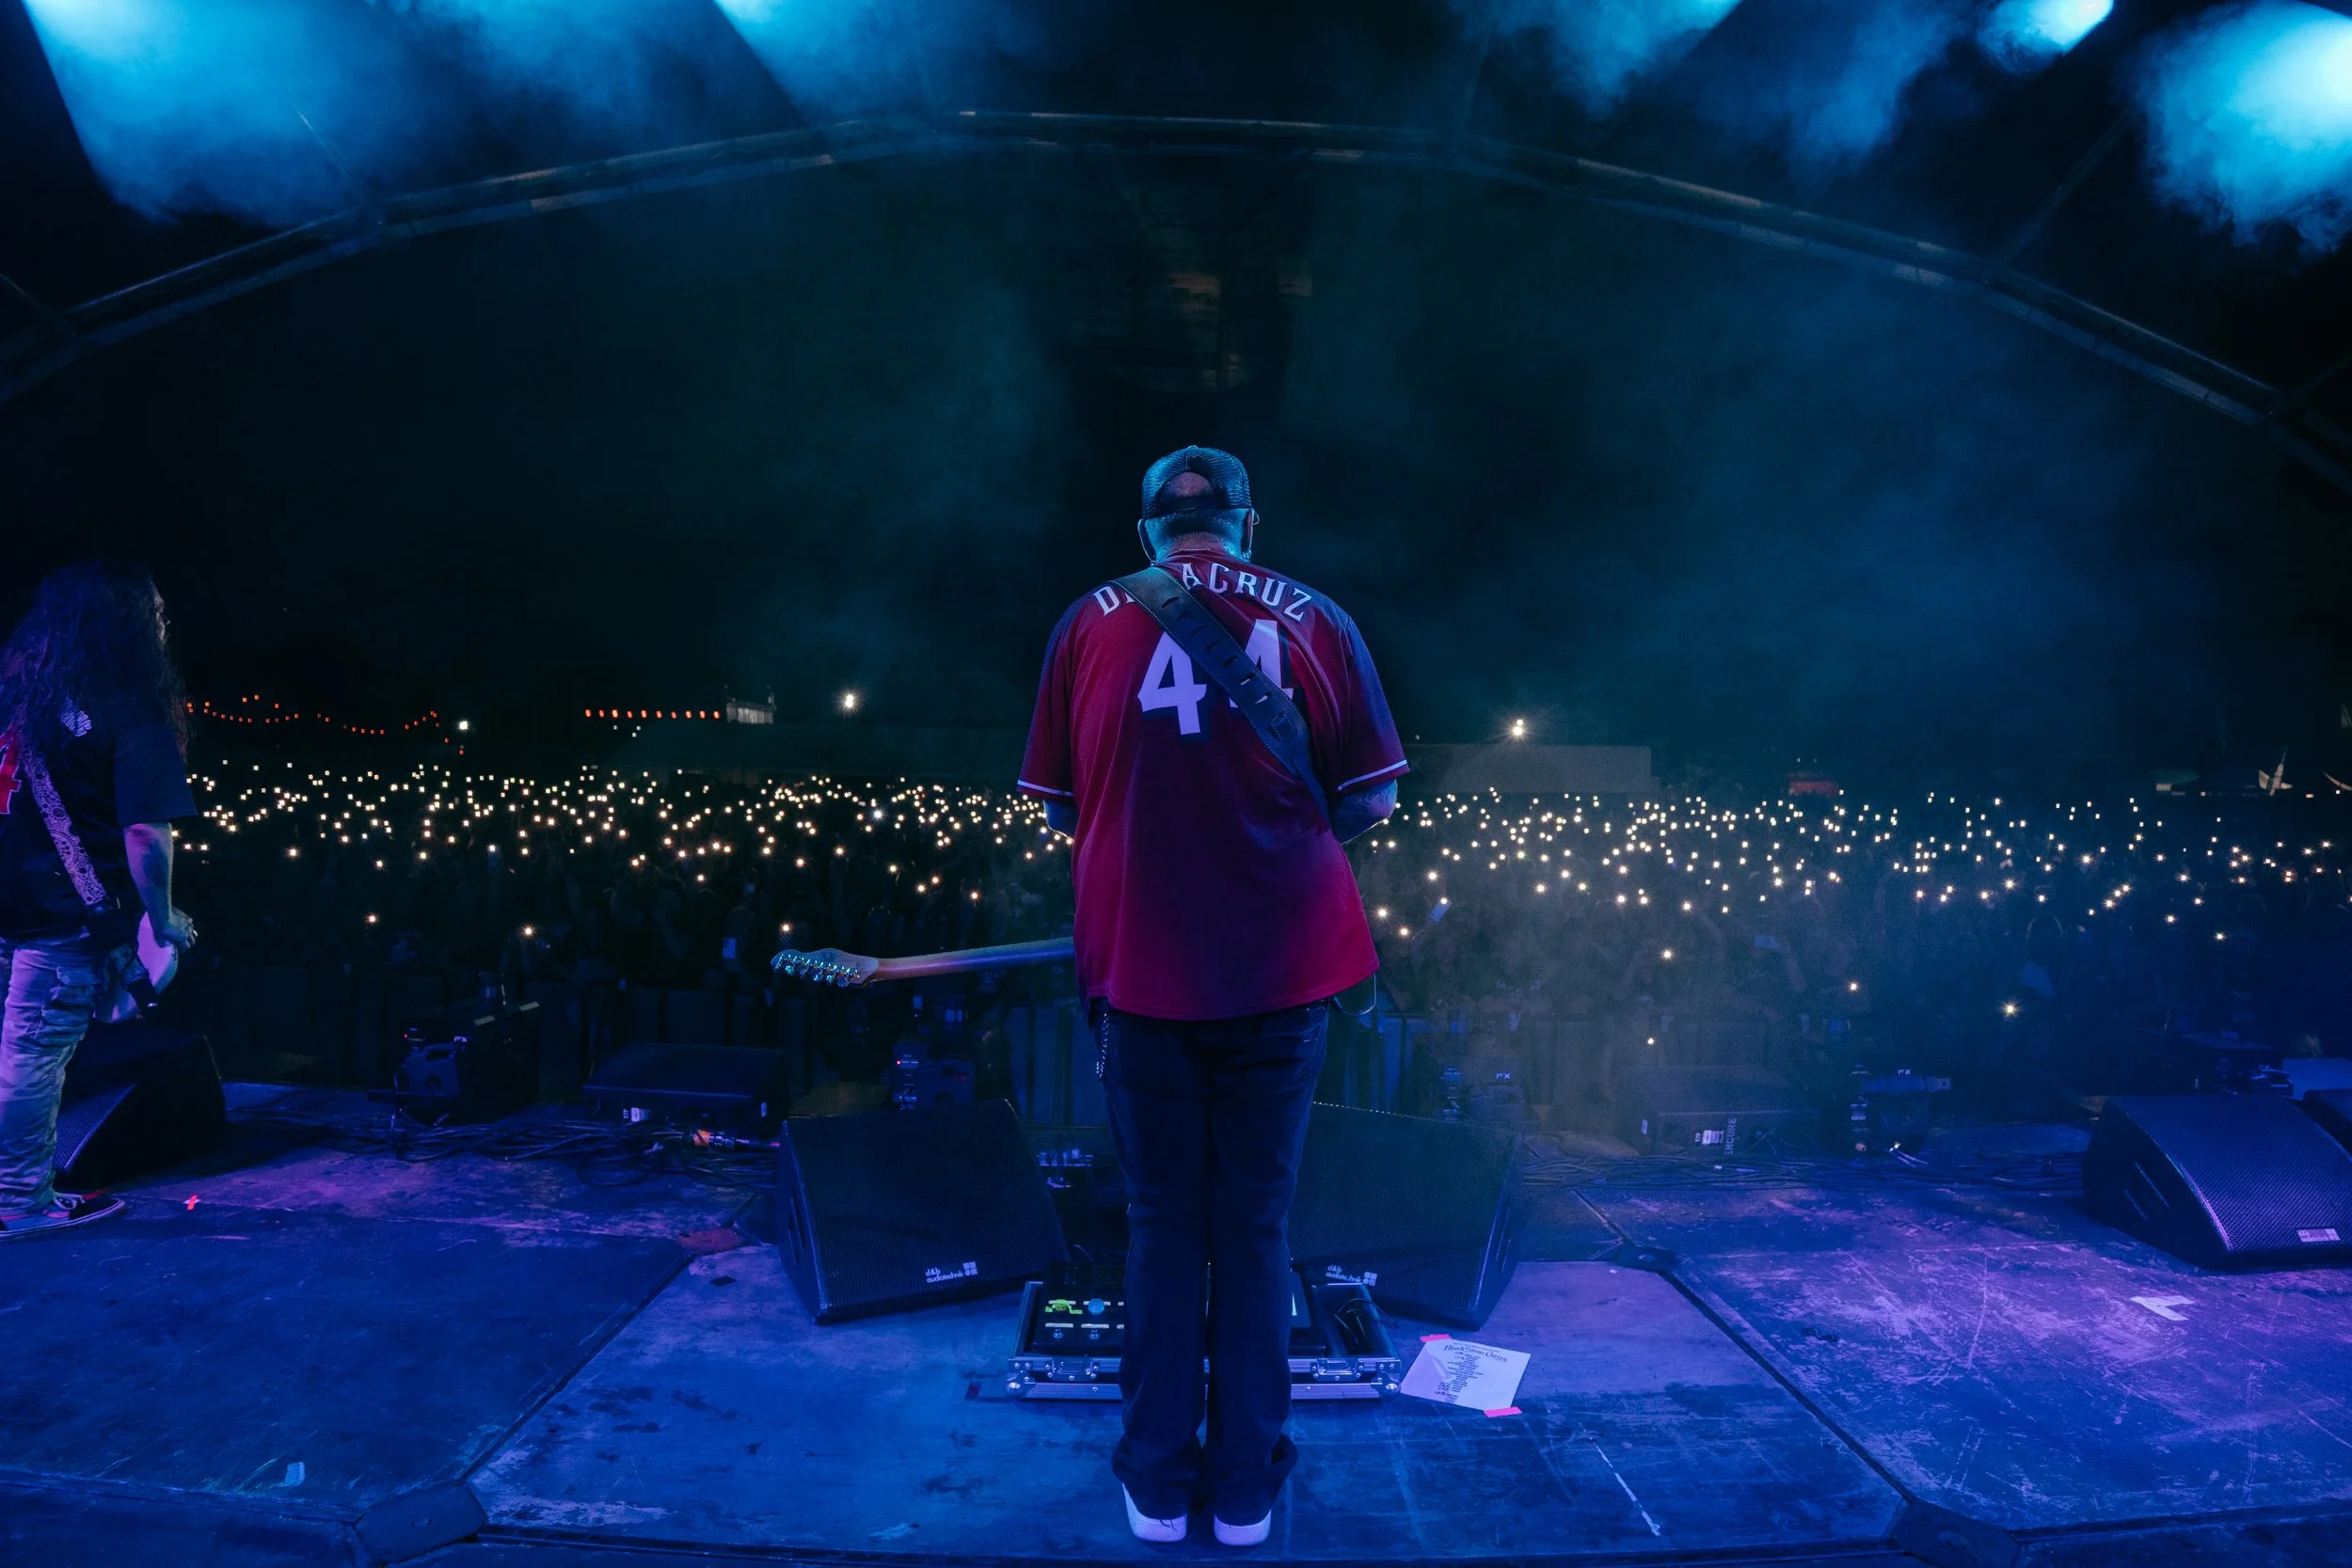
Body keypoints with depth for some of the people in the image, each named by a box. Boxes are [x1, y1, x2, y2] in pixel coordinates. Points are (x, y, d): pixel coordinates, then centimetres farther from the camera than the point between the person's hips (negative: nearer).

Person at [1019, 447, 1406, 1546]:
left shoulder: (1091, 621, 3)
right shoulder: (1313, 620, 1)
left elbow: (1056, 805, 5)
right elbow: (1371, 801, 1)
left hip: (1140, 970, 0)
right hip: (1280, 971, 0)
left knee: (1161, 1227, 14)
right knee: (1254, 1229, 13)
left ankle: (1160, 1484, 23)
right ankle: (1245, 1489, 22)